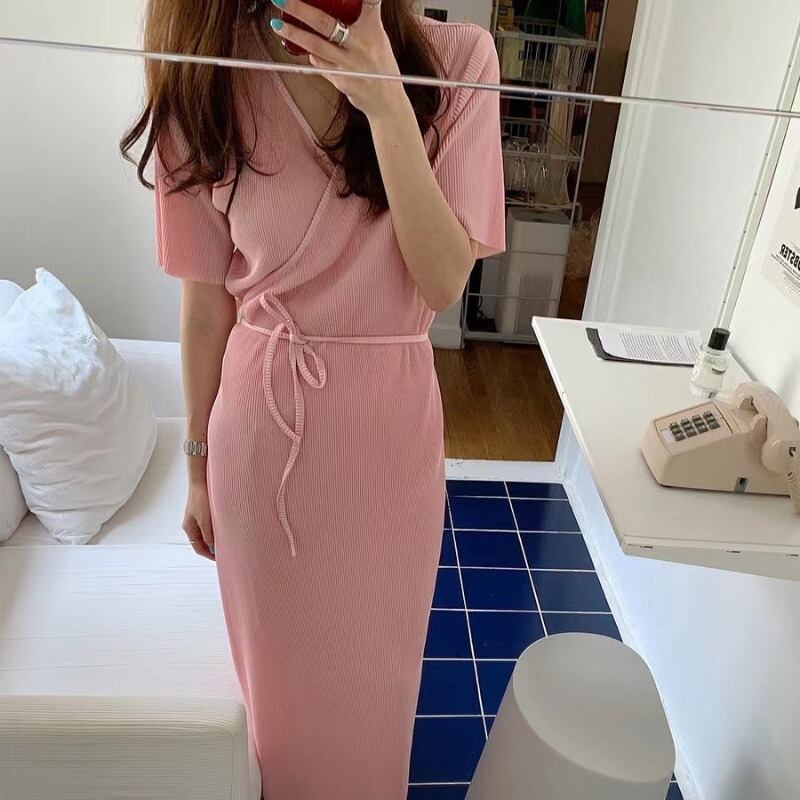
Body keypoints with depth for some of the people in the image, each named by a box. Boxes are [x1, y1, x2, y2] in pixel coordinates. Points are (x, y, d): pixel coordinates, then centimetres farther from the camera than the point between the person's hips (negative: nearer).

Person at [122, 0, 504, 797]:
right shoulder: (206, 79, -8)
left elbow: (443, 281, -15)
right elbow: (206, 302, -3)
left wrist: (386, 105, -25)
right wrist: (199, 464, 5)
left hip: (390, 418, 1)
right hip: (262, 424, 0)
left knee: (373, 654, 23)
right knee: (282, 654, 22)